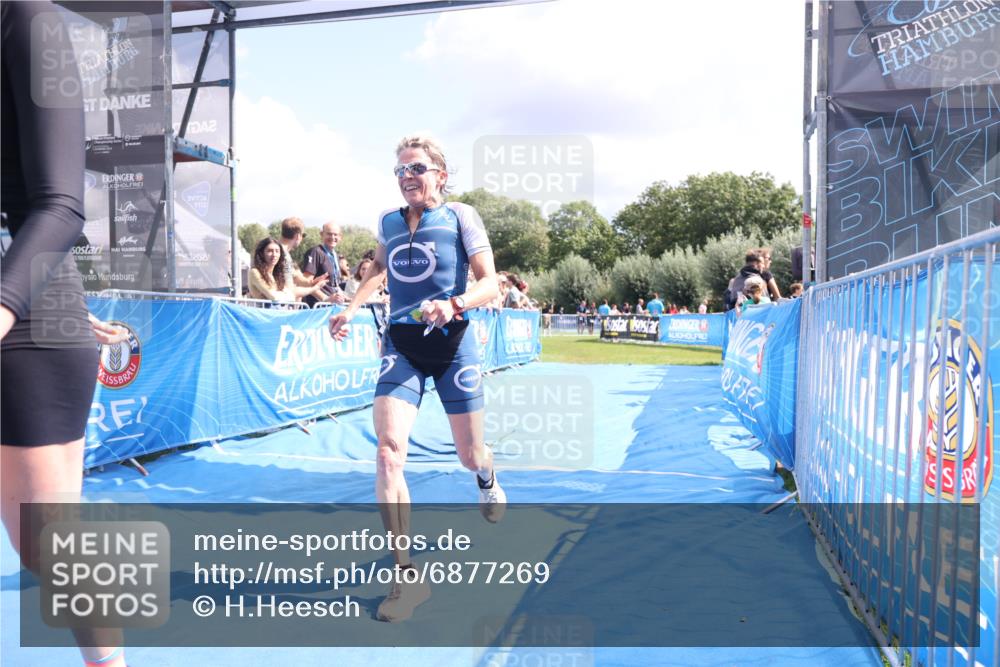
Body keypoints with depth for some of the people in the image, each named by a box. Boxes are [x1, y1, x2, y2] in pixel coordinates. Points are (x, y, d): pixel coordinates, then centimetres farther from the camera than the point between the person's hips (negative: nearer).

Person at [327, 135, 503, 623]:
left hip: (452, 345, -2)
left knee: (470, 453, 10)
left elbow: (490, 283, -10)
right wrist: (350, 308, 16)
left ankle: (488, 483, 51)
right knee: (388, 450, -18)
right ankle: (406, 575, -10)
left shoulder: (460, 216, -5)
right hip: (401, 346, 2)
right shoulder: (388, 222, 7)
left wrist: (454, 304, -29)